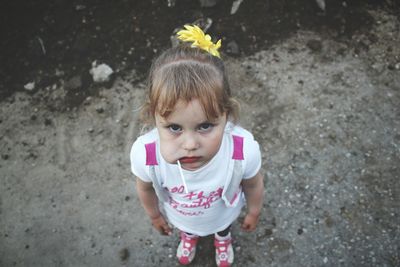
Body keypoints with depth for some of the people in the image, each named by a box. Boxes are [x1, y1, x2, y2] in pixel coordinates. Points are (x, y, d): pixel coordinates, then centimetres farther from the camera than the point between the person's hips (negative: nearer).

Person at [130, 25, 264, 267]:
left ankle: (223, 237, 75)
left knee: (223, 227, 38)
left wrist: (254, 213, 0)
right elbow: (145, 188, -17)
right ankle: (189, 235, 76)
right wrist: (155, 215, 2)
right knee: (186, 228, 38)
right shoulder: (144, 154, -43)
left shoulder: (244, 150, -45)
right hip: (179, 217, 1)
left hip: (223, 214, 0)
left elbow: (253, 185, -20)